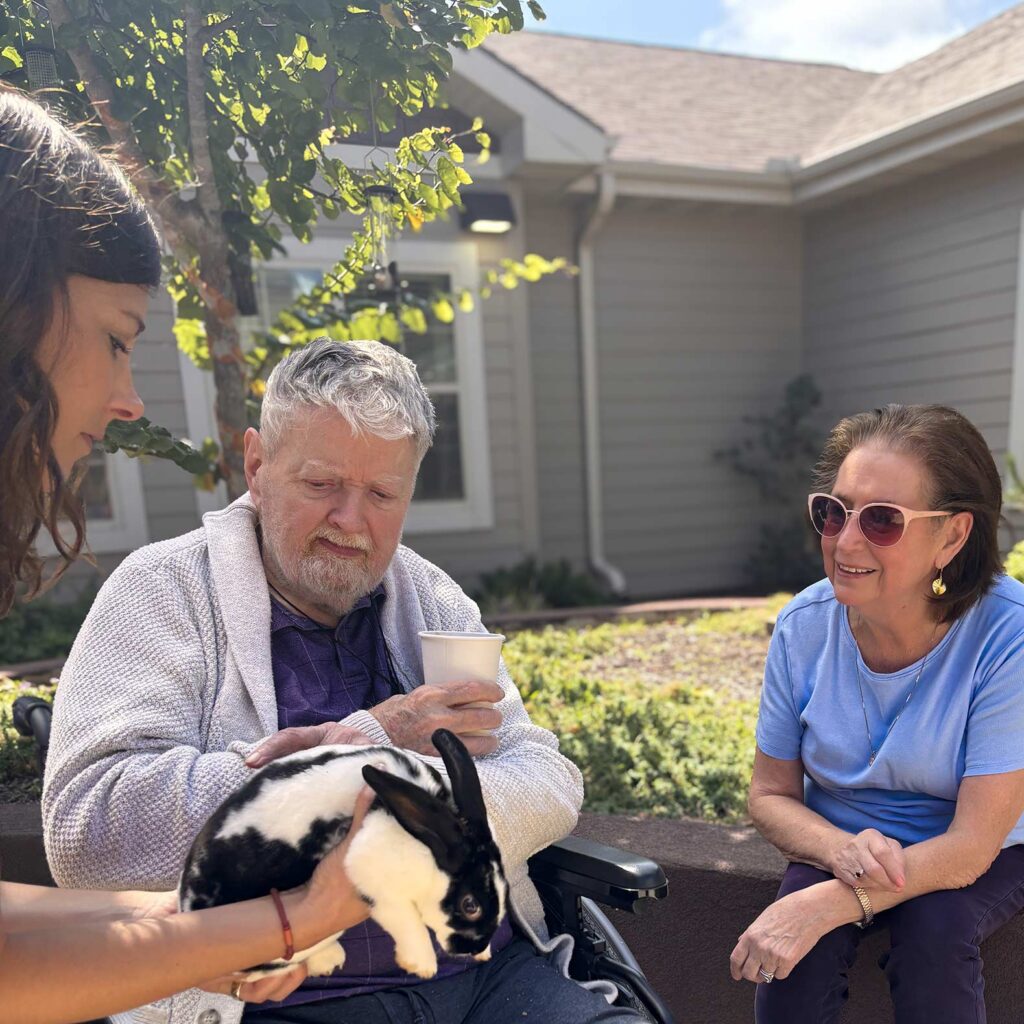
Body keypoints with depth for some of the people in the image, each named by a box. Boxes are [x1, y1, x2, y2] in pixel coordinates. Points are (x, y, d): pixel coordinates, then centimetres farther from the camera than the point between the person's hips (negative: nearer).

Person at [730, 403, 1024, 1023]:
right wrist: (842, 850, -27)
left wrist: (824, 904, -36)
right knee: (797, 952, -26)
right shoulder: (804, 627, -16)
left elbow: (972, 845, -25)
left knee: (934, 930, -31)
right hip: (839, 841, 1)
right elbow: (771, 794, -6)